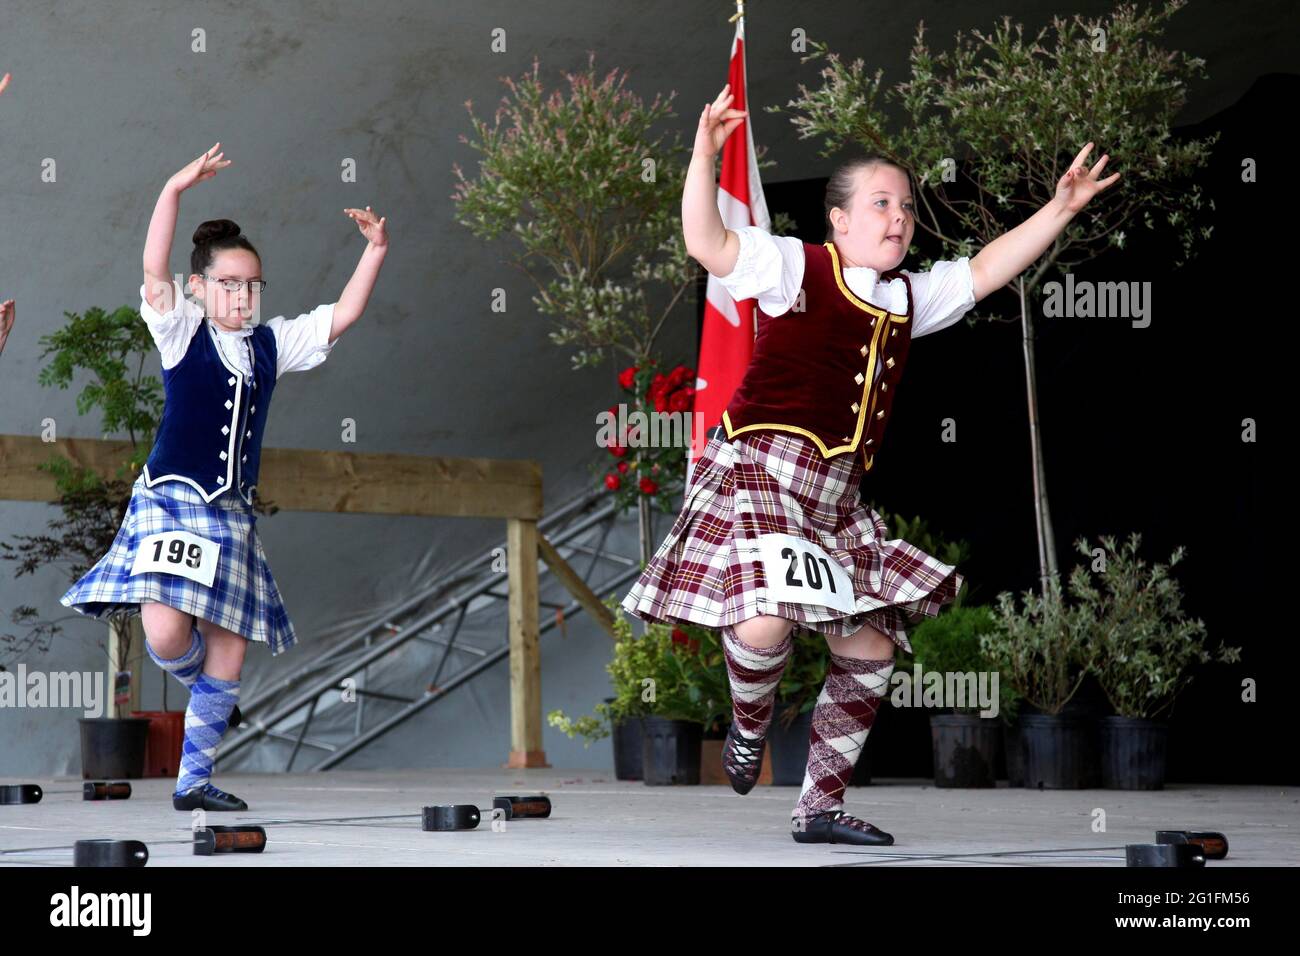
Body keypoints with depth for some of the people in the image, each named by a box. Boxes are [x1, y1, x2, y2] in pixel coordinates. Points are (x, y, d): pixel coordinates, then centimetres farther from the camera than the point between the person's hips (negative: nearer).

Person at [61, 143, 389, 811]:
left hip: (230, 516, 5)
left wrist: (375, 251, 1)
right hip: (171, 502, -5)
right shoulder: (181, 331, 0)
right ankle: (197, 676, 15)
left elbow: (343, 316, 13)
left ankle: (194, 782, 11)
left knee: (228, 657, 1)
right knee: (167, 637, -22)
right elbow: (154, 273, -16)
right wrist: (175, 189, -27)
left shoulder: (271, 343, 14)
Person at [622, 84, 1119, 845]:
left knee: (870, 653, 6)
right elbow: (708, 244, -13)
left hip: (838, 499, 8)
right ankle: (750, 726, 5)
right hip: (760, 472, -8)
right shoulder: (796, 268, -2)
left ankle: (821, 807, 17)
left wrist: (1062, 208, 19)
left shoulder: (910, 298, 18)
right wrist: (705, 156, -25)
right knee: (768, 618, -28)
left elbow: (987, 270, 26)